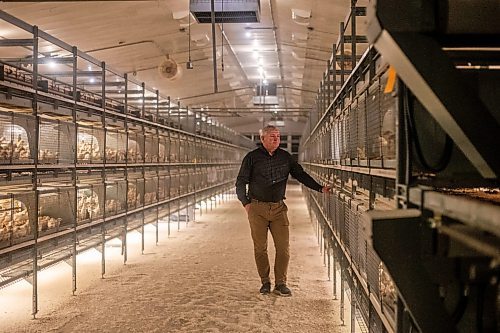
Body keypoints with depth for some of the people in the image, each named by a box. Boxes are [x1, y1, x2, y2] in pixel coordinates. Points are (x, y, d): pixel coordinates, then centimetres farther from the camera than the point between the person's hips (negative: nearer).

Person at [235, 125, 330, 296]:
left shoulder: (285, 157, 7)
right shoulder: (252, 157, -1)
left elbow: (300, 175, 14)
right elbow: (240, 182, 1)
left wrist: (320, 188, 5)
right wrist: (246, 203, -12)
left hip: (278, 208, 2)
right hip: (257, 208, -2)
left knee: (283, 247, -3)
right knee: (260, 248, 2)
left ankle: (280, 284, 8)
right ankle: (265, 282, 17)